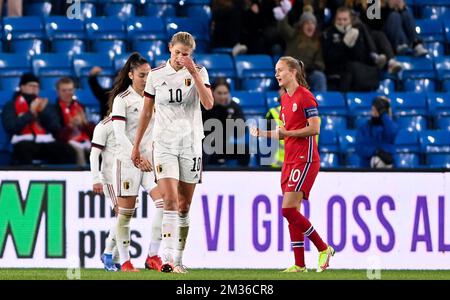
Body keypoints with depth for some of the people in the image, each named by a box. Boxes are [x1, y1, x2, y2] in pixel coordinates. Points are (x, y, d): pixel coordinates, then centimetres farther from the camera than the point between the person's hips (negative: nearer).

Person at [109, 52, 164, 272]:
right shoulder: (122, 99, -4)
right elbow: (119, 134, -13)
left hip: (150, 159, 4)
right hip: (127, 160, -4)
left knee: (164, 202, -14)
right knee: (126, 211, 0)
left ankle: (153, 256, -8)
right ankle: (124, 261, 9)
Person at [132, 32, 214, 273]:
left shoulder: (198, 72, 1)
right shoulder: (156, 75, 2)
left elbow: (208, 104, -14)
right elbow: (146, 112, 10)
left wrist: (194, 74, -19)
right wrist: (136, 145, 11)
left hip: (191, 143, 1)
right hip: (164, 143, -1)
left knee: (184, 206, 6)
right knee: (170, 201, -17)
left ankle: (178, 259, 15)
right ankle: (168, 259, -24)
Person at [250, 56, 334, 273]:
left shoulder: (305, 96, -10)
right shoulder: (285, 99, 16)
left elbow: (314, 128, -17)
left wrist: (285, 132, -16)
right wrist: (263, 133, 7)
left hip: (305, 159, -9)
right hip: (290, 160, 9)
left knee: (288, 210, -15)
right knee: (292, 213, 5)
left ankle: (323, 249, -3)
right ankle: (299, 264, 7)